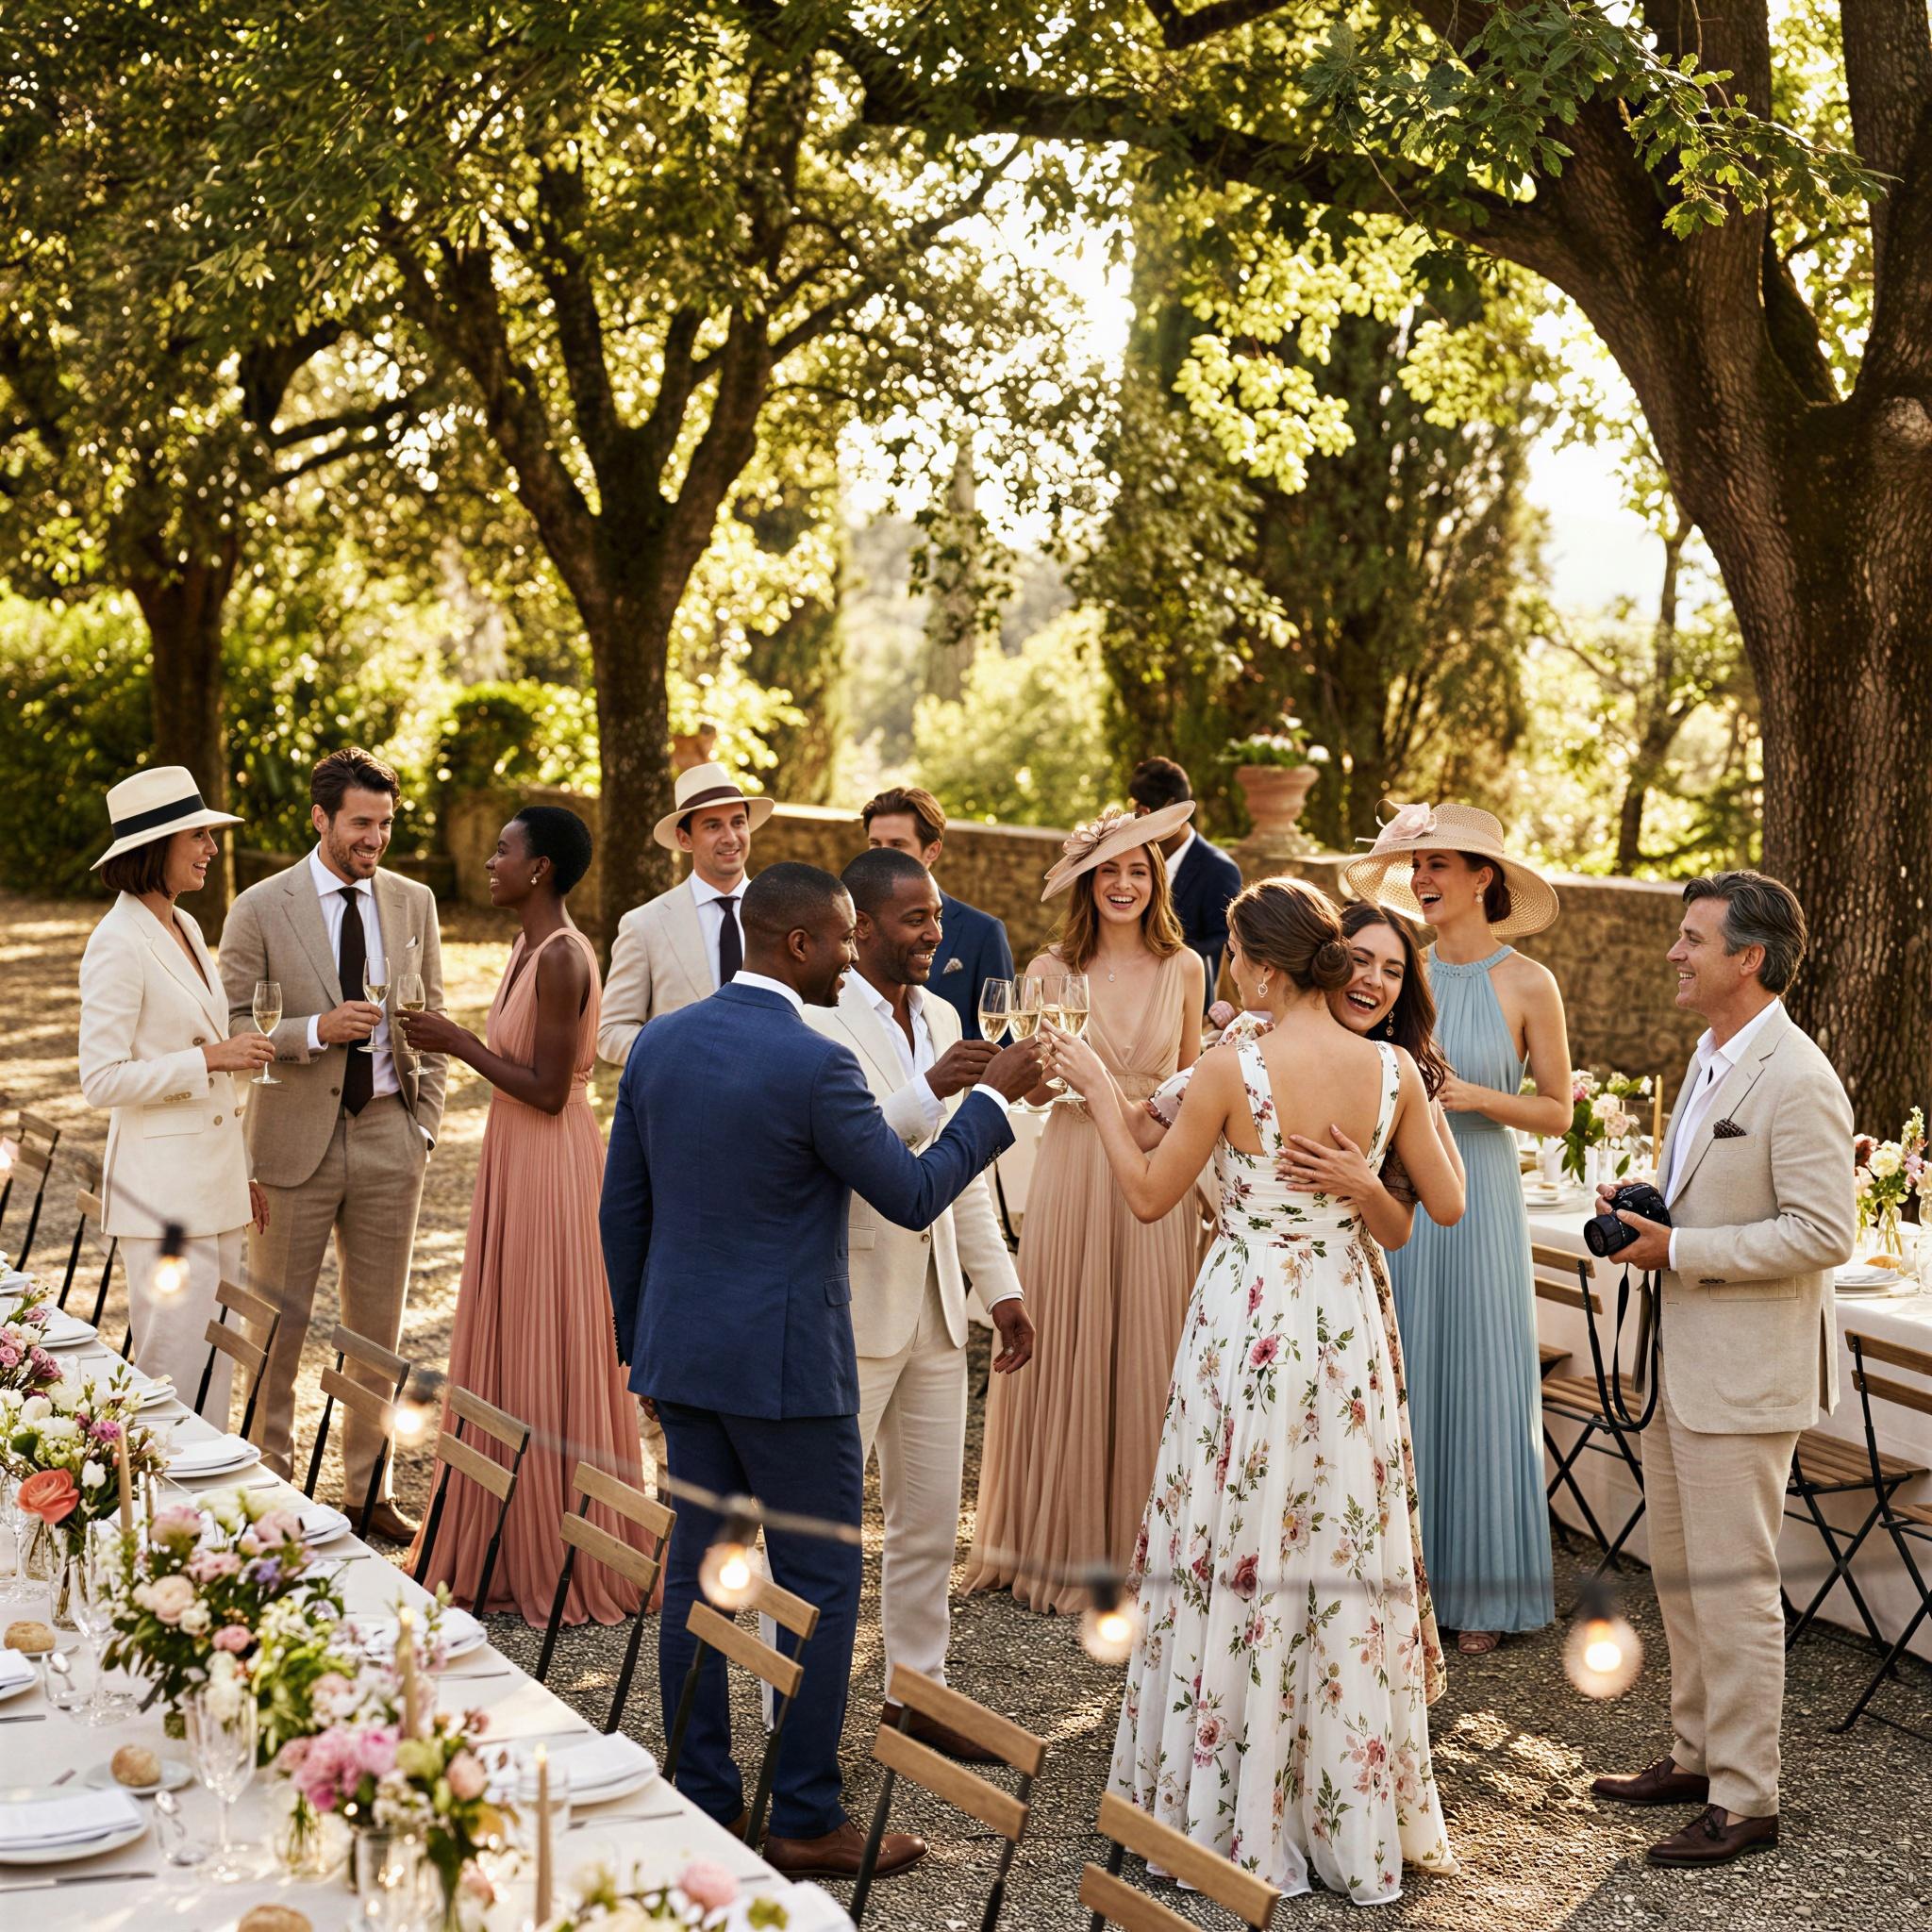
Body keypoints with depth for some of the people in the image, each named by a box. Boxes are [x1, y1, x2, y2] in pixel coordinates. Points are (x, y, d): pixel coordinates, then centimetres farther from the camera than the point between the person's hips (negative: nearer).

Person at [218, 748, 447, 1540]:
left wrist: (425, 1121, 5)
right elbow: (233, 1032, -6)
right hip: (297, 1138, -3)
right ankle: (269, 1482, 16)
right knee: (278, 1325, 4)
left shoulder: (414, 902, 6)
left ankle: (368, 1488, 20)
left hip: (389, 1135, 3)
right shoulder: (260, 910, -6)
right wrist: (317, 1030, -21)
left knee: (379, 1324, 10)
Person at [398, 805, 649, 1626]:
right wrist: (457, 1042, 11)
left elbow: (548, 1089, -21)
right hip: (516, 1159, 10)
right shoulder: (530, 948, 11)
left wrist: (461, 1044, -16)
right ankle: (513, 1548, 25)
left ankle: (563, 1564, 10)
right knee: (511, 1349, 15)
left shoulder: (561, 957, -20)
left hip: (550, 1164, -10)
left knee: (545, 1357, -1)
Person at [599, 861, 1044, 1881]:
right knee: (821, 1584, 3)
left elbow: (623, 1206, 10)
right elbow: (914, 1195, -10)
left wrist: (640, 1335, 20)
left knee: (699, 1570, 12)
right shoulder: (814, 1064, -18)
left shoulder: (658, 1042, 4)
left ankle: (702, 1798, 19)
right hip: (784, 1365, -7)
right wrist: (995, 1094, 1)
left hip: (680, 1351, 7)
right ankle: (807, 1819, 8)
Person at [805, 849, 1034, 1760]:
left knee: (931, 1516, 15)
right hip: (846, 1303, -8)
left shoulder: (941, 1019, 12)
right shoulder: (816, 1020, -14)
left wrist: (1000, 1284, 14)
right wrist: (929, 1091, -31)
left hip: (933, 1304, 8)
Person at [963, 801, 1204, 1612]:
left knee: (1145, 1355, 4)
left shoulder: (1182, 968, 5)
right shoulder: (1051, 971, 0)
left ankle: (1135, 1544, 16)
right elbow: (1030, 1089, 1)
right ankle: (1059, 1544, 14)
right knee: (1062, 1353, 2)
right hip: (1073, 1170, -1)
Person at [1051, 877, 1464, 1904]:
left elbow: (1147, 1195, -3)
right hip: (1347, 1319, 3)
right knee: (1344, 1555, 12)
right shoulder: (1391, 1069, -5)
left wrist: (1099, 1088, 7)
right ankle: (1353, 1815, 21)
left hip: (1246, 1323, -3)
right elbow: (1447, 1205, 5)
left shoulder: (1232, 1070, -14)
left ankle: (1230, 1810, 18)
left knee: (1234, 1558, 8)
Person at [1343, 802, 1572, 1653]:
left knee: (1472, 1381, 3)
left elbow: (1557, 1111, -1)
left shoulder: (1527, 985, -4)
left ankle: (1478, 1591, 15)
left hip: (1475, 1200, -3)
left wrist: (1477, 1097, -16)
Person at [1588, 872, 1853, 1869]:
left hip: (1746, 1374, -10)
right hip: (1680, 1364, 10)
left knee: (1733, 1587, -2)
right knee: (1677, 1572, 19)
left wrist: (1679, 1249, -21)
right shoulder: (1710, 1058, 12)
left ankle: (1745, 1799, 9)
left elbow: (1823, 1233, -23)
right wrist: (1648, 1216, 4)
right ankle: (1695, 1756, 33)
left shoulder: (1797, 1082, -19)